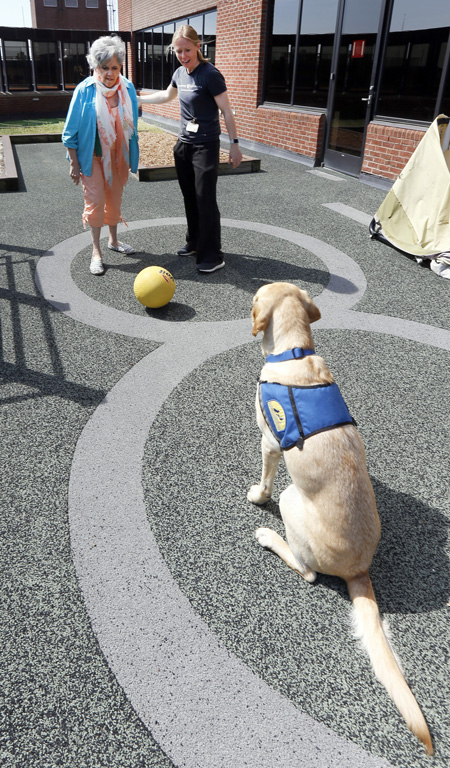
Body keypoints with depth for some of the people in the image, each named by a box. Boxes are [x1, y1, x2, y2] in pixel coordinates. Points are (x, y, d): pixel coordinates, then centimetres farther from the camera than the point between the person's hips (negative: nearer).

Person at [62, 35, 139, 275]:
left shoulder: (128, 88, -3)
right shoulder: (84, 90, -13)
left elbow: (131, 125, 9)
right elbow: (72, 130, -8)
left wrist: (131, 157, 11)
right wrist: (74, 163, -9)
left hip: (118, 154, 4)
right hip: (92, 155, -4)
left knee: (115, 199, 13)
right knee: (95, 200, -5)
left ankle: (113, 240, 31)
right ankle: (96, 252, 3)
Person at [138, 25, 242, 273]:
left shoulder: (210, 74, -13)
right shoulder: (180, 73, 8)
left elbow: (226, 111, -11)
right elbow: (166, 96, 28)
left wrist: (234, 144, -13)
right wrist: (136, 99, 31)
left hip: (205, 146, -7)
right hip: (183, 144, 7)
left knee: (205, 200, -9)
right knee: (189, 197, 12)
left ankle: (212, 256, -4)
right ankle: (194, 242, 27)